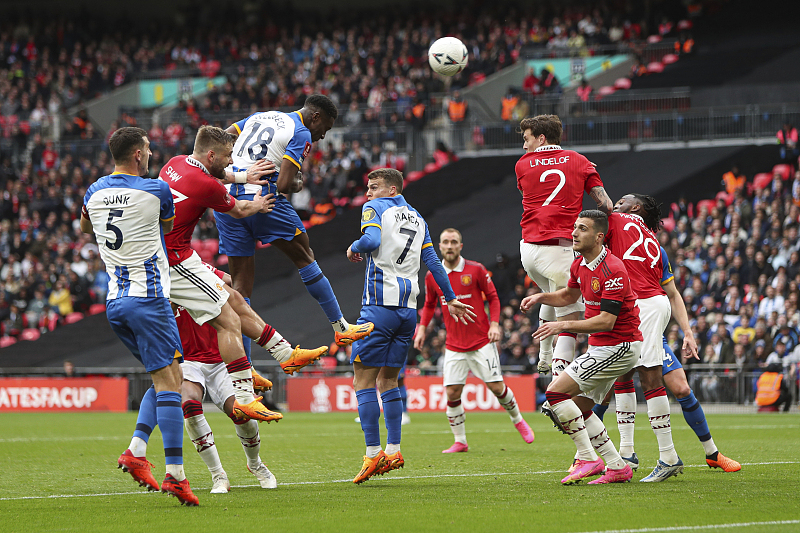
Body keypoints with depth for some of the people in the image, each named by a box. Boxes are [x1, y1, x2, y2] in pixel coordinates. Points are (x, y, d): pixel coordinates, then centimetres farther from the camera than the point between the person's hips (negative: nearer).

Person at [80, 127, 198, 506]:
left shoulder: (95, 193, 9)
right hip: (148, 299, -7)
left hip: (114, 301, 7)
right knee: (168, 382, -8)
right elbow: (171, 226, 11)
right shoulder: (156, 191, -9)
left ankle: (136, 450, 0)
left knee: (166, 378, 16)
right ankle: (175, 473, -16)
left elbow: (84, 226, 32)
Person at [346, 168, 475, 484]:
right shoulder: (417, 218, 20)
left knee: (364, 379, -5)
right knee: (388, 379, 15)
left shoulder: (374, 208, 0)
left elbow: (372, 240, -18)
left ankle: (373, 453, -13)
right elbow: (433, 262, 20)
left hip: (380, 304, -7)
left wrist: (353, 248, 2)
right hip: (408, 308, 7)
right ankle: (393, 451, 8)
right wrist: (451, 299, 27)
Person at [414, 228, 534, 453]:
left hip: (481, 341, -2)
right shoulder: (432, 277, 2)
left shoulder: (476, 270, -5)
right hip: (454, 346, 2)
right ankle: (460, 441, 6)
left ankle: (518, 420, 23)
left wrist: (494, 323, -10)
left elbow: (492, 297, 3)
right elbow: (429, 305, 18)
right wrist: (422, 328, 6)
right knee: (452, 393, -7)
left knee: (496, 386, -5)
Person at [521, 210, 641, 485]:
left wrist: (563, 325, -26)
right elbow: (569, 296, 27)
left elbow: (606, 321, -26)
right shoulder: (580, 265, 7)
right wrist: (540, 297, 8)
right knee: (578, 408, 10)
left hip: (619, 346, -10)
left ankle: (588, 459, -12)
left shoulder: (613, 270, -22)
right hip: (599, 346, 10)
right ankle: (617, 467, 14)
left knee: (556, 392, -15)